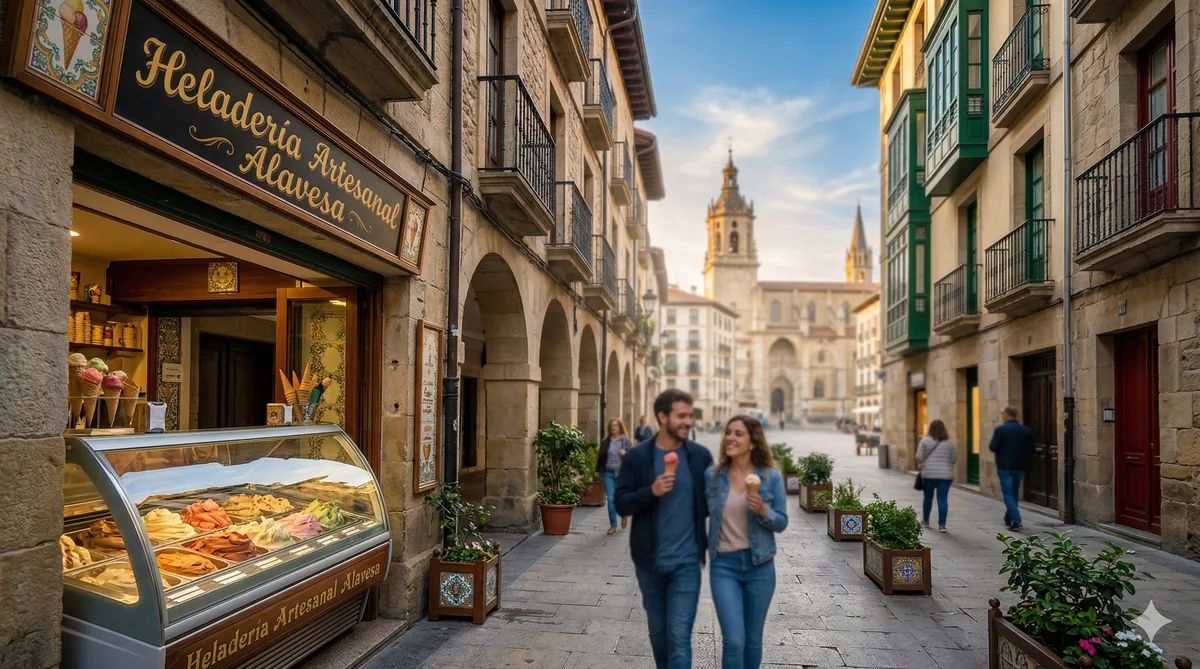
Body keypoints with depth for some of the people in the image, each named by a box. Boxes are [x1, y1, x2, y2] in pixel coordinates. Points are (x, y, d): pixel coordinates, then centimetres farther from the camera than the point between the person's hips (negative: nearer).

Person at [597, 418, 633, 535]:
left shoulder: (626, 440, 0)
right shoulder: (605, 441, 6)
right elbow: (600, 456, 12)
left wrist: (625, 453, -20)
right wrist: (598, 470, 12)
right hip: (609, 473, 2)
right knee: (610, 499, -1)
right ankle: (613, 525, 7)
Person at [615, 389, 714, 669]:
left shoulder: (700, 455, -3)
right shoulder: (637, 456, -5)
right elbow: (621, 504, -7)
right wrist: (650, 492, -23)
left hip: (686, 561, -1)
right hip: (648, 560, 1)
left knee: (679, 638, -3)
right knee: (658, 630, 19)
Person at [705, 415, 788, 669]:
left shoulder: (771, 476, -6)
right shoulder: (712, 475, -3)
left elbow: (781, 523, -2)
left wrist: (762, 511, -20)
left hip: (760, 566, 0)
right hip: (724, 565, 0)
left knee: (753, 639, 15)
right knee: (733, 641, -7)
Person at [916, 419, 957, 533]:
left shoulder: (925, 440, -4)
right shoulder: (949, 442, 3)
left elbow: (919, 457, -6)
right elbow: (954, 459, 6)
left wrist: (921, 465, 13)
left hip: (929, 474, -1)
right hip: (945, 475, 1)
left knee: (928, 497, 15)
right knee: (943, 499, 0)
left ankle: (925, 520, 31)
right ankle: (942, 525, -4)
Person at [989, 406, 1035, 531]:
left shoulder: (1000, 429, -11)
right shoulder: (1027, 431, 2)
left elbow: (993, 447, -14)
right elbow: (1031, 450, 2)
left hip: (1004, 466, -5)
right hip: (1020, 466, 5)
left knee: (1008, 493, 0)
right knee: (1014, 493, 19)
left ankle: (1016, 521, -13)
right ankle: (1009, 519, 29)